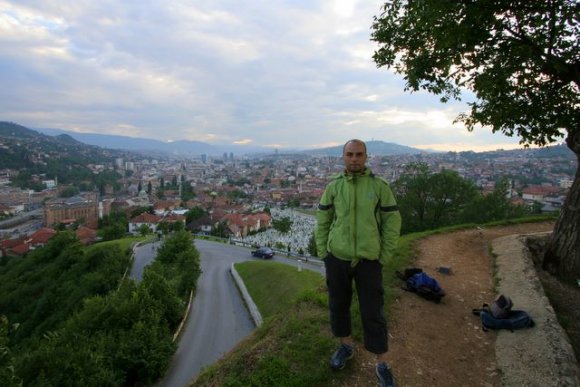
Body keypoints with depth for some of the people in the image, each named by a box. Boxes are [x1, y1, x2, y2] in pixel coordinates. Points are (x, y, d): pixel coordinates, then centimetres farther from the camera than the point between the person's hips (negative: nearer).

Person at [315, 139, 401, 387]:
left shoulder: (379, 186, -7)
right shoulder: (333, 187, -2)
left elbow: (392, 223, -2)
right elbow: (322, 222, 4)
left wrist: (383, 258, -4)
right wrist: (323, 255, 2)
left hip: (368, 260, -2)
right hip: (337, 258, 2)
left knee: (373, 312, 5)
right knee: (338, 304, 16)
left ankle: (382, 366, 24)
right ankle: (346, 346, 41)